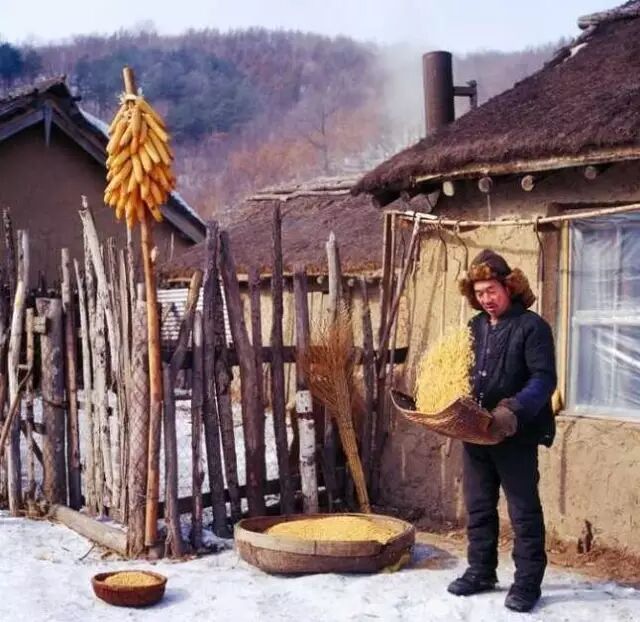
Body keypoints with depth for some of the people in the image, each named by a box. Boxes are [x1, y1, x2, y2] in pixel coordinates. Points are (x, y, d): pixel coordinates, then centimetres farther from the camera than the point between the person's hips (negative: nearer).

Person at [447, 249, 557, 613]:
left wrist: (514, 410, -30)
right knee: (478, 507, 14)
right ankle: (481, 572, 26)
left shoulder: (532, 326, -8)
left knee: (524, 512, 1)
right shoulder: (474, 327, 13)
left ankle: (528, 583, 9)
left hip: (515, 436, -6)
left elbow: (544, 378, -16)